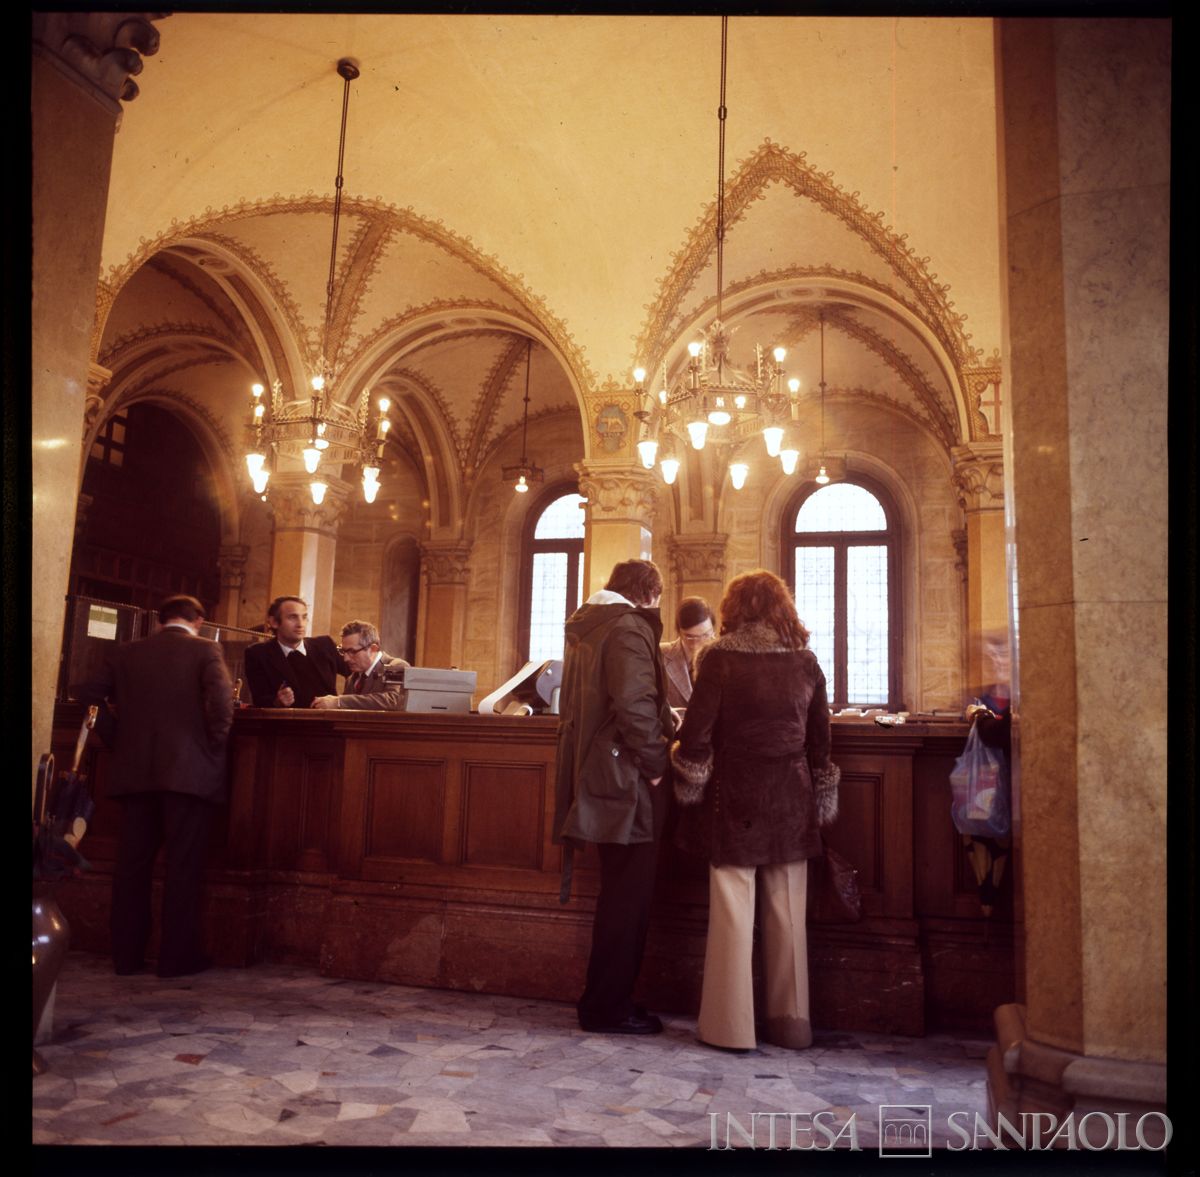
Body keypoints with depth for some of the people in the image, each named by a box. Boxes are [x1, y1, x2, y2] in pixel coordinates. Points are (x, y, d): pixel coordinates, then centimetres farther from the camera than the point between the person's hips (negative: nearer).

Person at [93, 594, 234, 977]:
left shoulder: (127, 652, 9)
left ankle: (126, 954, 17)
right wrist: (214, 746, -1)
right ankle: (178, 956, 6)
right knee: (184, 866, 2)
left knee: (132, 863, 11)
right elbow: (222, 703, -15)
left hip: (133, 771, 4)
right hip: (189, 771, -4)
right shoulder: (205, 650, -3)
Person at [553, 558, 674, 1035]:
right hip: (625, 779, -10)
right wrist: (656, 762, -15)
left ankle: (605, 999, 26)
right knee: (628, 895, 1)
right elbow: (634, 704, -26)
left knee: (620, 893, 18)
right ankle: (608, 1007, 9)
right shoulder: (629, 628, -13)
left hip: (593, 772, 10)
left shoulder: (585, 627, 16)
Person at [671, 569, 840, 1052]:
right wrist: (821, 804, 16)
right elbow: (820, 740, 7)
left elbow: (697, 732, -8)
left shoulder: (719, 658, -7)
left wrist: (689, 792, 3)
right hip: (790, 803, 3)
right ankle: (791, 1022, 21)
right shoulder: (805, 661, 3)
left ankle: (731, 1025, 10)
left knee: (732, 913, 4)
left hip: (733, 800, -3)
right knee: (787, 914, 12)